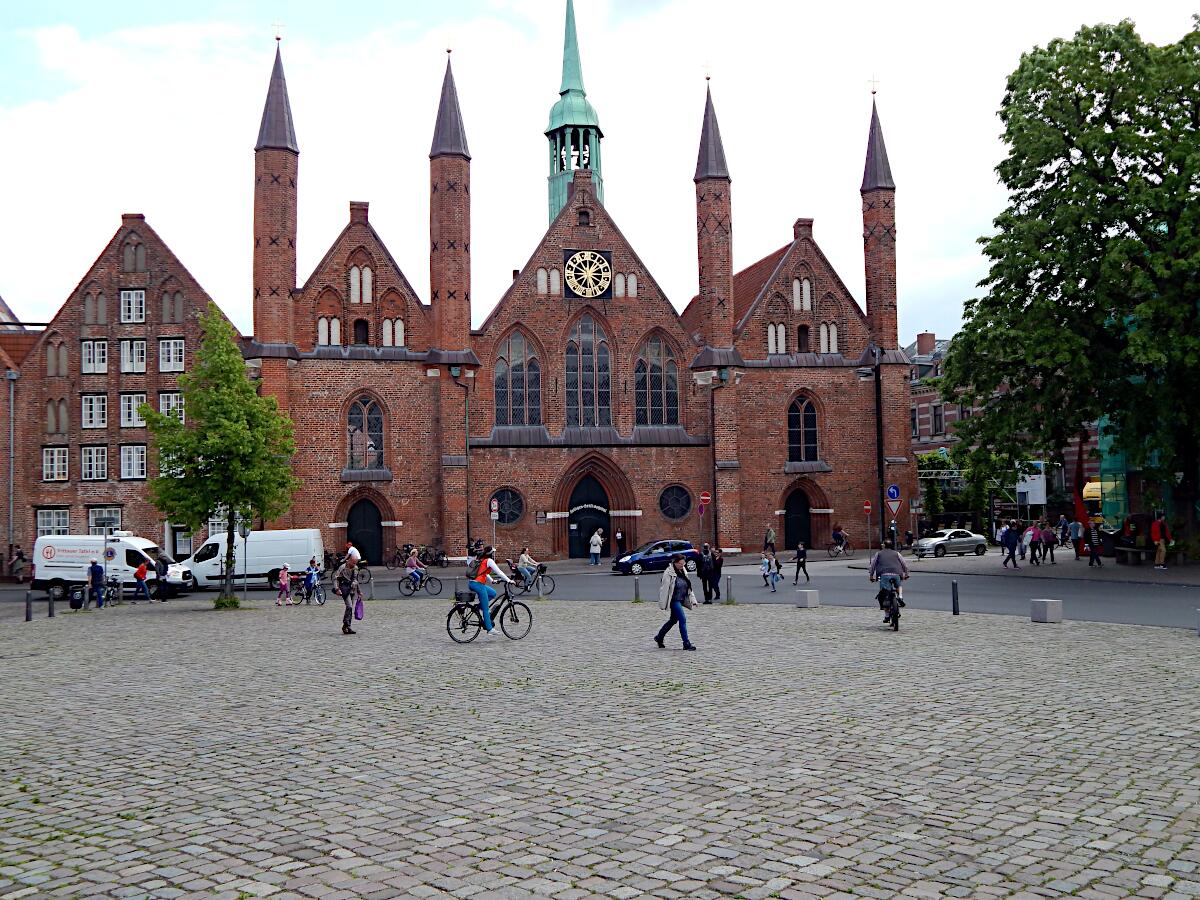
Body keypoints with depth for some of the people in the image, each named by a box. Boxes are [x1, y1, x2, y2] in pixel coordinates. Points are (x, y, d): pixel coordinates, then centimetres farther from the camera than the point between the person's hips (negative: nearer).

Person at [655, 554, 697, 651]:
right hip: (674, 600, -8)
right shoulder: (668, 573, -15)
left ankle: (659, 637, 32)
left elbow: (688, 587, 16)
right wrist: (662, 603, -16)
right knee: (682, 619, -13)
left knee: (673, 620, 16)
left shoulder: (683, 572, 9)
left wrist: (692, 599, 11)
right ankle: (686, 643, -8)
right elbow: (664, 588, -15)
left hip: (681, 600, 9)